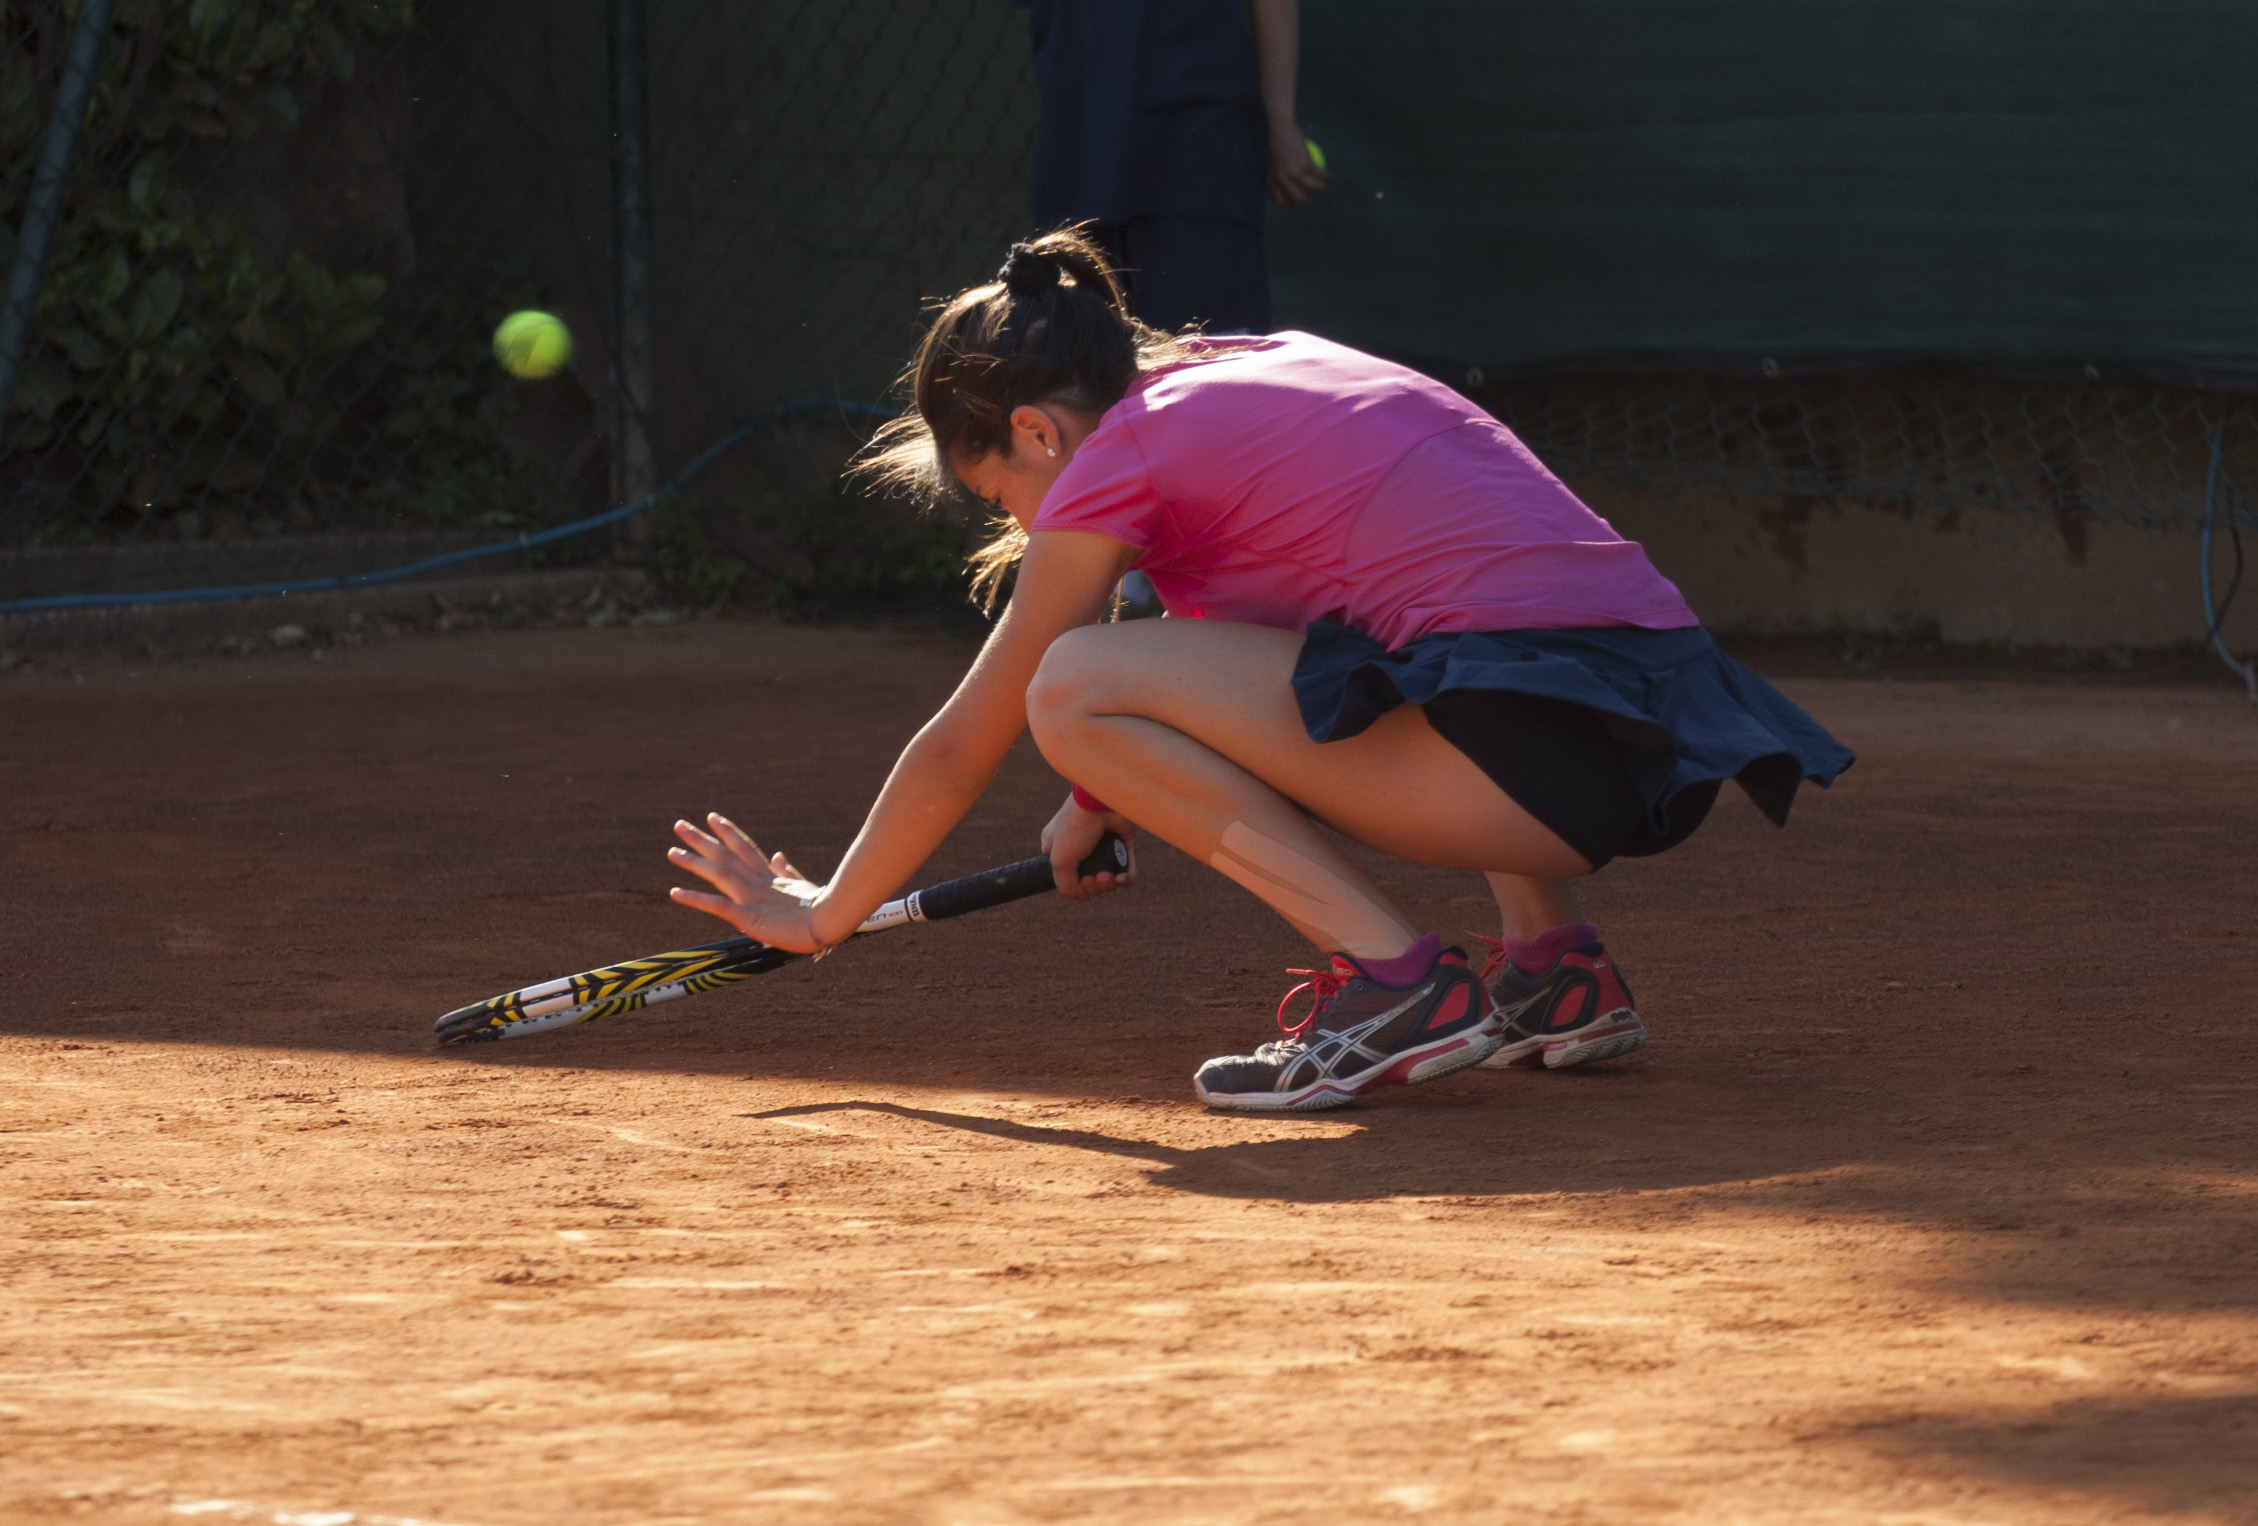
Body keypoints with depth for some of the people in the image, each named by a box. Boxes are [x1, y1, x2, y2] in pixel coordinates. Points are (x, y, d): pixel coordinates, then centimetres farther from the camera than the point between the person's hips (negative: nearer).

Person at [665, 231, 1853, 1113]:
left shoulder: (1120, 457, 3)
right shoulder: (1254, 368, 25)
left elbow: (961, 752, 13)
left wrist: (822, 914, 26)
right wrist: (1111, 800, 51)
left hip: (1540, 745, -9)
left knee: (1071, 690, -5)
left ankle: (1400, 985, -12)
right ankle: (1556, 966, 18)